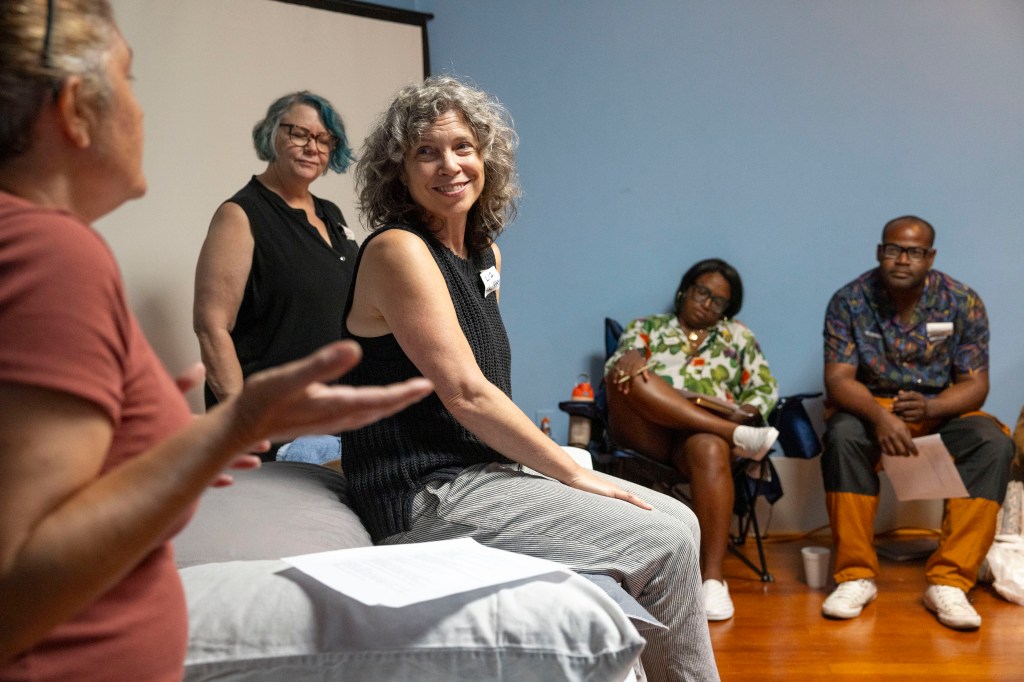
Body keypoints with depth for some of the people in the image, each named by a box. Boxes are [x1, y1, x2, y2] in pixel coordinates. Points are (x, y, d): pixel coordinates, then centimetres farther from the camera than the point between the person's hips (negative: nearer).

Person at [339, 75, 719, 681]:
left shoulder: (484, 253, 13)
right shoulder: (397, 250, -14)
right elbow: (465, 393, -19)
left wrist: (562, 467, 7)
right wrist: (573, 474, -15)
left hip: (484, 470, 9)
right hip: (428, 497, -9)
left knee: (679, 520, 6)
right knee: (663, 545, -14)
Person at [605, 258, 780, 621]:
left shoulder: (738, 336, 26)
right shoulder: (646, 327, 24)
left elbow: (766, 389, 17)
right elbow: (617, 364, 5)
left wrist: (744, 413, -7)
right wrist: (628, 358, -21)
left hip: (705, 430, 0)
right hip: (646, 429, 0)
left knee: (710, 450, -39)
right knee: (630, 374, -31)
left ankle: (712, 577, -40)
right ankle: (735, 436, -34)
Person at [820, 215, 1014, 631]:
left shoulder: (963, 303, -6)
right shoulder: (849, 301, -9)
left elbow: (976, 385, -8)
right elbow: (838, 378, -15)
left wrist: (931, 407, -30)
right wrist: (880, 415, -36)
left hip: (942, 409, 1)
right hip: (871, 406, -1)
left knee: (993, 443, -29)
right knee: (842, 435, -34)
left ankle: (948, 580, -27)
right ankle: (856, 575, -25)